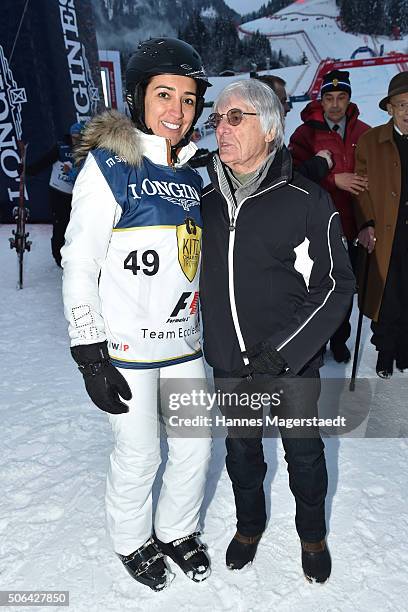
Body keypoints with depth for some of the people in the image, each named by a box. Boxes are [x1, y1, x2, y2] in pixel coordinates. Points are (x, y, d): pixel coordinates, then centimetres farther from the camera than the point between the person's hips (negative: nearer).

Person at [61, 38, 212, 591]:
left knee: (196, 445, 14)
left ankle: (177, 531, 42)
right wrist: (90, 355, -15)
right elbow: (78, 262, -12)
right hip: (125, 346, -6)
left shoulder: (190, 175, 10)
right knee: (139, 453, 8)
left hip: (183, 340, 6)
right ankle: (133, 541, 38)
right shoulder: (110, 163, -10)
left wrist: (207, 333, 19)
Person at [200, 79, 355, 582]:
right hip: (228, 362, 4)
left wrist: (281, 351, -17)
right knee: (241, 450, 21)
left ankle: (313, 534, 46)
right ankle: (249, 524, 50)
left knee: (304, 453, 17)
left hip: (292, 362, -3)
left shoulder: (306, 200, -12)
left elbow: (336, 285, -11)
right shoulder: (207, 198, 1)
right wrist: (210, 343, 6)